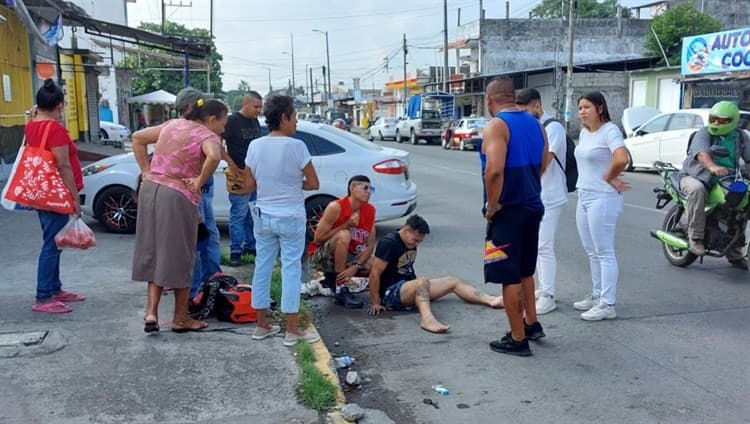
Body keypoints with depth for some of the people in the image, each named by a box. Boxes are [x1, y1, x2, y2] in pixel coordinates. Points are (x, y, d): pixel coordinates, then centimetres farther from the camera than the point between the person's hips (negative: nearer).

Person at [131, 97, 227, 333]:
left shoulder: (173, 124, 14)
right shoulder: (208, 136, -8)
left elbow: (137, 138, 18)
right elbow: (214, 156, -30)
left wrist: (146, 170, 13)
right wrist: (200, 182, -16)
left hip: (150, 190, 7)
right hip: (177, 198, -7)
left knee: (155, 253, 16)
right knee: (179, 257, 7)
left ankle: (151, 312, 10)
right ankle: (180, 318, 18)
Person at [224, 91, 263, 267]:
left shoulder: (255, 122, 14)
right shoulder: (233, 121, -9)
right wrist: (231, 164, -19)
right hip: (240, 175, -7)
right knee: (239, 214, -5)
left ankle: (250, 245, 25)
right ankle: (235, 252, 1)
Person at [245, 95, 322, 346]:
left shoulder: (255, 146, -2)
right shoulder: (296, 146, -15)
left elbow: (250, 183, 7)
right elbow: (314, 184, -10)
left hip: (263, 216, 5)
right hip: (291, 218, -5)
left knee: (262, 267, 13)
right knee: (291, 270, 2)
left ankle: (262, 325, 22)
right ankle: (292, 330, 7)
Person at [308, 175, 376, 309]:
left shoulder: (370, 210, -5)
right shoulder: (336, 207, -21)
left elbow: (370, 245, -6)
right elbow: (317, 239, -21)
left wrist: (356, 266, -22)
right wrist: (346, 225, -25)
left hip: (346, 256, 6)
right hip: (320, 256, -6)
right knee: (344, 235, -33)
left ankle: (334, 275, 11)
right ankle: (341, 289, -27)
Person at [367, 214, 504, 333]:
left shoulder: (411, 243, 10)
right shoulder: (389, 243, -18)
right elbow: (375, 273, -20)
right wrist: (376, 303, -18)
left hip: (408, 287, 10)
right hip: (391, 293, -10)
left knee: (453, 282, 8)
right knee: (422, 282, -38)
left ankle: (492, 300, 1)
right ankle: (427, 319, -63)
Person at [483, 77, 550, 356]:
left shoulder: (496, 126, -15)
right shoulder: (535, 124, 10)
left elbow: (494, 169, -28)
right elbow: (543, 164, 16)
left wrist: (492, 206, -18)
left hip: (508, 211, -8)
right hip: (533, 206, 8)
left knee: (510, 276, 2)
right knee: (525, 270, 23)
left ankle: (518, 339, 9)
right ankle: (532, 324, 32)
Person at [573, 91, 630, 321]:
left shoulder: (610, 130, -15)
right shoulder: (584, 132, 13)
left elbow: (621, 159, -31)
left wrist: (609, 177, -14)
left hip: (603, 198, -9)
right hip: (584, 196, 9)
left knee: (604, 253, -5)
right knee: (592, 252, 17)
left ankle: (607, 305, 0)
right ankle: (597, 295, 28)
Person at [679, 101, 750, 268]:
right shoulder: (704, 133, -10)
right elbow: (702, 153, -29)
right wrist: (712, 167, -50)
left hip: (724, 181, 6)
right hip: (694, 177, -5)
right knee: (697, 189, -38)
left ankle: (735, 253, 12)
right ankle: (695, 237, -31)